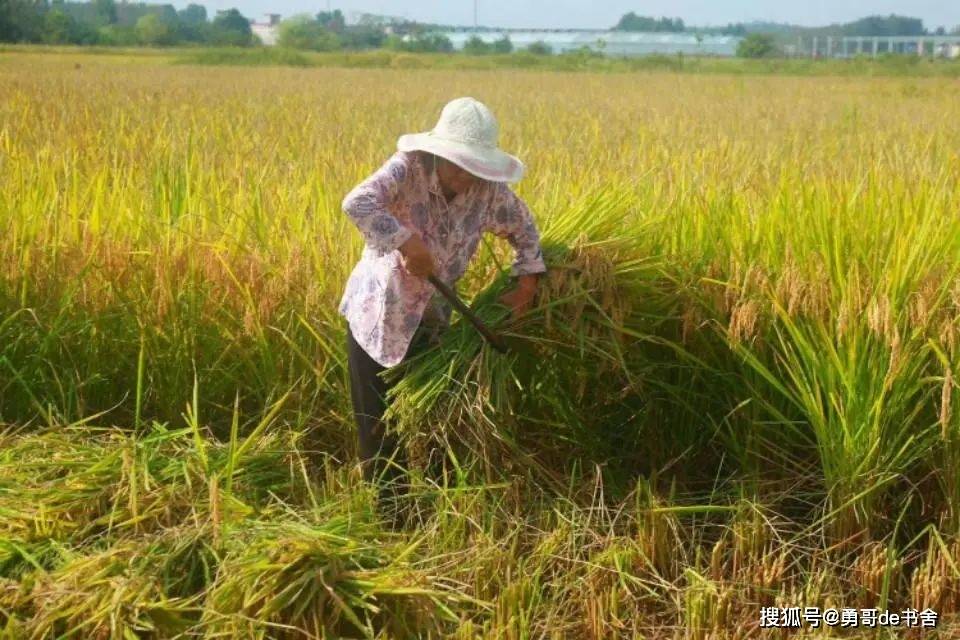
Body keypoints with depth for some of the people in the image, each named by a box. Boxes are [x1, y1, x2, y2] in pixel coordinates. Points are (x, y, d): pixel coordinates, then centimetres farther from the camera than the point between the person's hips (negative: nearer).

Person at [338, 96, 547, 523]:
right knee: (380, 423, 4)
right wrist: (408, 243, -39)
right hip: (378, 312, -4)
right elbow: (357, 203, -40)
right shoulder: (408, 168, -23)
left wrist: (528, 279, 1)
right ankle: (388, 511, 22)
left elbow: (523, 225, 9)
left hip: (430, 319, 4)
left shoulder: (488, 189, -10)